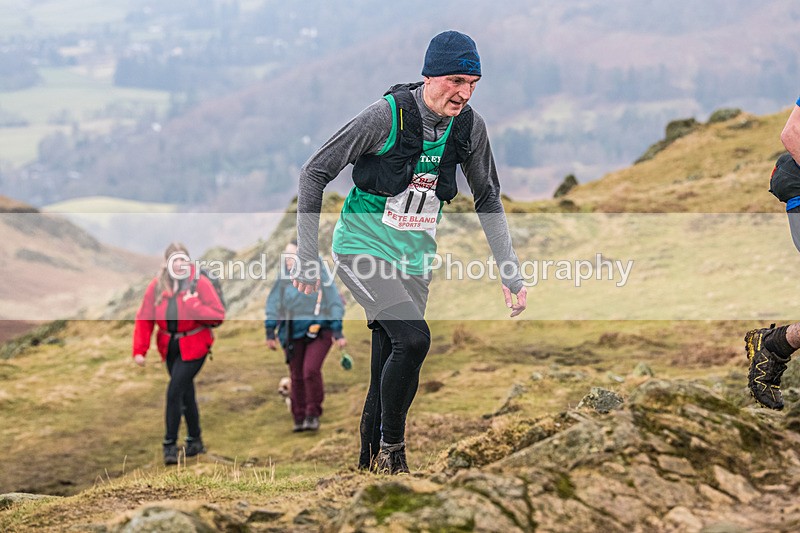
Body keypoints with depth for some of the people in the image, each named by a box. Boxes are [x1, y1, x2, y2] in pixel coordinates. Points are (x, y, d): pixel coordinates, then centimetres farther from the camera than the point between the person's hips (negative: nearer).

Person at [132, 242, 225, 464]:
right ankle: (195, 441, 29)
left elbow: (218, 315, -13)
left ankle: (170, 444, -6)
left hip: (193, 347, -4)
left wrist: (193, 305, -26)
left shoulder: (200, 284, -11)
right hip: (170, 346, 4)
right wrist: (139, 350, -9)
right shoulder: (157, 286, -2)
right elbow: (144, 318, -2)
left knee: (174, 391, -14)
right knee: (186, 394, 15)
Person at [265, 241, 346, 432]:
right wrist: (270, 332, 7)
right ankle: (299, 418, 17)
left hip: (318, 332, -4)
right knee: (297, 377, 6)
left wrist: (337, 332, -4)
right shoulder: (284, 278, 0)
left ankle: (313, 414, -7)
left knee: (311, 370, -19)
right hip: (293, 335, 4)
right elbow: (273, 305, 9)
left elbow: (334, 303, -3)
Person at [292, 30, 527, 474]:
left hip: (414, 260, 5)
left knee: (387, 377, 4)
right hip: (363, 249, -5)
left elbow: (488, 199, 11)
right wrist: (307, 257, -11)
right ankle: (392, 449, -9)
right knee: (413, 338, -25)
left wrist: (510, 273, 6)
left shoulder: (470, 126, -4)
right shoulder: (387, 116, -19)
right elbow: (315, 172, -11)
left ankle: (369, 462, 18)